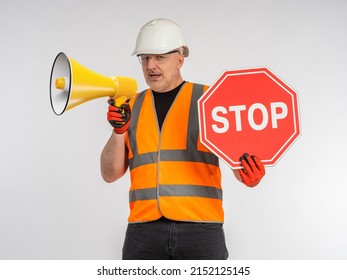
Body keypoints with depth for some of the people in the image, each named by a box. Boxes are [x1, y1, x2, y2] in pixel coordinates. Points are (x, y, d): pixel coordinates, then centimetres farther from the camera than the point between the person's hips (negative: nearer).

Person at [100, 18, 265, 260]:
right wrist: (119, 131, -7)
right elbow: (110, 174, 9)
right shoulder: (131, 107, 12)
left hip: (200, 226, -2)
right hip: (144, 229, 3)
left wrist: (249, 174, -20)